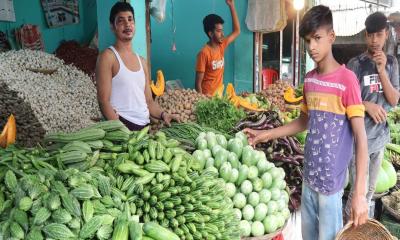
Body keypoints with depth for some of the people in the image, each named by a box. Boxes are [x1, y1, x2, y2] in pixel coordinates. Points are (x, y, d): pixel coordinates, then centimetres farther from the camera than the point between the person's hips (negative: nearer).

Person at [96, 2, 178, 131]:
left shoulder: (142, 61, 16)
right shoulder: (108, 57, -3)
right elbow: (104, 101, -10)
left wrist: (163, 114, -1)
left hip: (145, 126, 6)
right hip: (123, 125, -5)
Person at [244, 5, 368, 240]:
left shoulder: (347, 79, -15)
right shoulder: (309, 79, 6)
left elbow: (361, 138, -17)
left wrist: (359, 193, -22)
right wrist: (266, 134, 13)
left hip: (331, 181, -6)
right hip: (309, 176, 6)